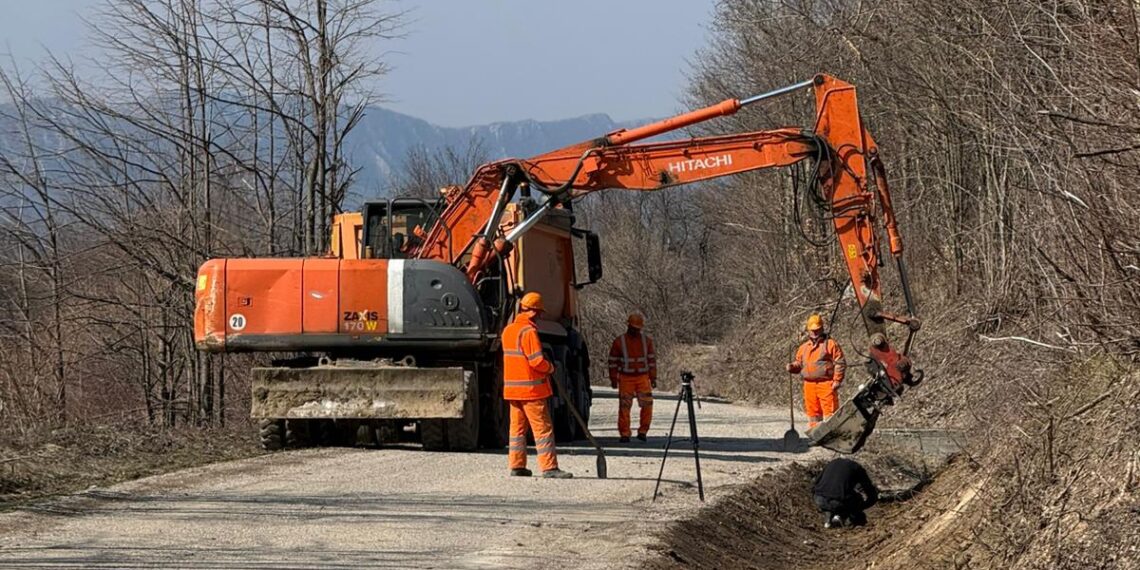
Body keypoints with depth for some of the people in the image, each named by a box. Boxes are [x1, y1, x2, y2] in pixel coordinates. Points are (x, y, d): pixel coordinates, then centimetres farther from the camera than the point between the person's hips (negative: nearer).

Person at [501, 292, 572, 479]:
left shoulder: (508, 330, 11)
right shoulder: (528, 331, -17)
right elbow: (537, 361, -21)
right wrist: (550, 367, -2)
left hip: (512, 387, 8)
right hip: (531, 388, -8)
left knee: (517, 427, 13)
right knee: (543, 428, -6)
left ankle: (516, 466, 14)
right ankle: (549, 467, -8)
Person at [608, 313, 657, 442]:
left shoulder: (647, 340, 5)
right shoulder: (619, 341, -2)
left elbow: (652, 359, 9)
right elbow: (613, 361, 3)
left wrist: (653, 378, 6)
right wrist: (613, 379, 1)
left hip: (643, 377, 2)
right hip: (626, 378, -1)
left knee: (647, 405, -7)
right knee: (624, 407, -3)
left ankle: (643, 431, 7)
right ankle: (624, 434, 5)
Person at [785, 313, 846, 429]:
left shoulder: (830, 344, 0)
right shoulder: (804, 347, 18)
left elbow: (840, 363, -5)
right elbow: (799, 363, 25)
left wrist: (837, 380, -12)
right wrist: (793, 367, 2)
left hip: (826, 384, -6)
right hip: (809, 384, 6)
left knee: (829, 411, -8)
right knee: (812, 411, 9)